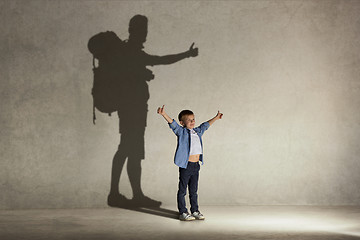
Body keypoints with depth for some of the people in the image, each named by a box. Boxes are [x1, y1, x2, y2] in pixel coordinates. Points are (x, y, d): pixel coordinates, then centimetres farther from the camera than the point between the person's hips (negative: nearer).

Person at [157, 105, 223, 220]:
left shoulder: (197, 131, 14)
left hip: (196, 165, 6)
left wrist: (216, 118, 43)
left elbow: (205, 125, 30)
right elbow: (172, 123, -18)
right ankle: (183, 212, 8)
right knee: (182, 190, 2)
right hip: (185, 165, -6)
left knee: (194, 190, 14)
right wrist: (164, 114, -34)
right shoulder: (181, 132, -4)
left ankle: (195, 211, 23)